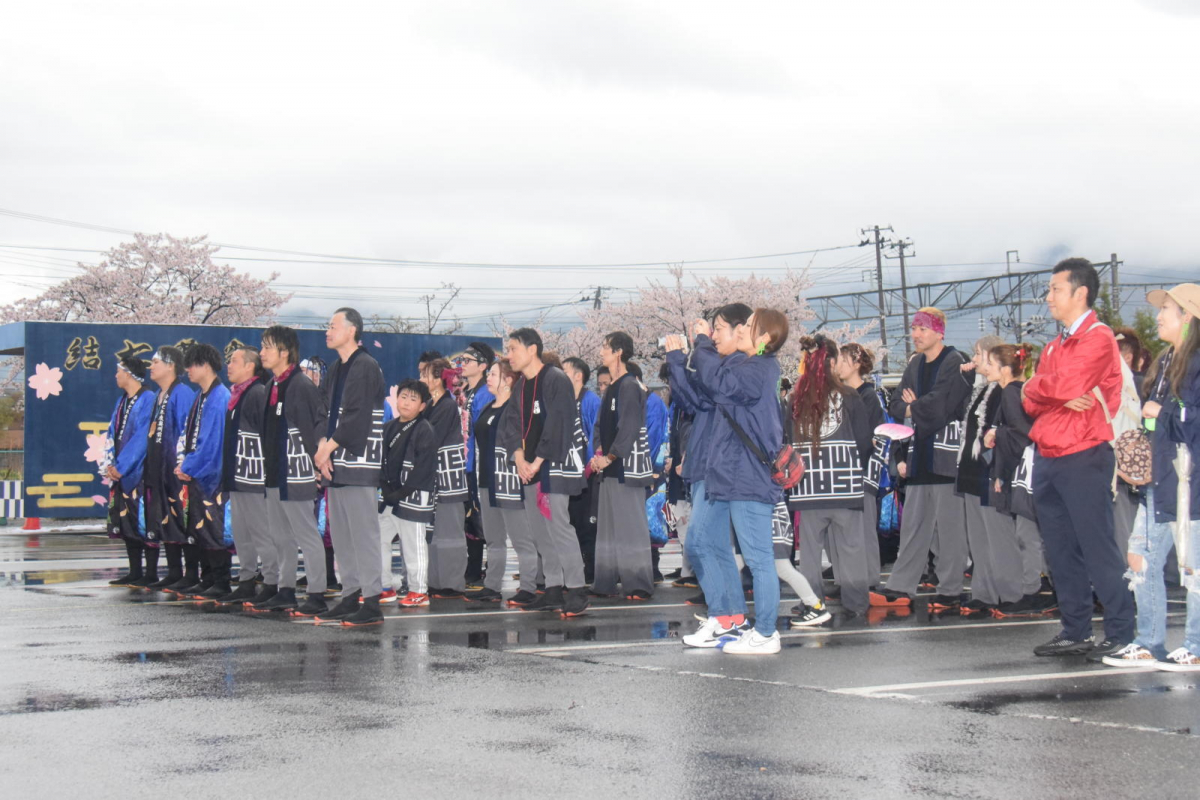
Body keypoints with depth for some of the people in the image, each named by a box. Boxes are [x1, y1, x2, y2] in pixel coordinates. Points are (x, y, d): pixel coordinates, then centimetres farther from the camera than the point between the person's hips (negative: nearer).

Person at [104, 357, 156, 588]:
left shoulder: (148, 399, -11)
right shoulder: (122, 401, 15)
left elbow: (142, 438, -17)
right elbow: (113, 435, 14)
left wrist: (121, 467, -16)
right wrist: (111, 465, 0)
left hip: (140, 472, -9)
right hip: (121, 472, 9)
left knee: (144, 523, -6)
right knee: (127, 524, 10)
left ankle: (151, 575, -2)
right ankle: (135, 573, 16)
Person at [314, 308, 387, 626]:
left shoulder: (366, 367, -9)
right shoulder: (335, 370, 18)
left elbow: (357, 417, -16)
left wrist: (329, 446, -13)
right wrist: (323, 447, 2)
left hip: (358, 462, -9)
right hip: (335, 464, 9)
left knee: (363, 531, -9)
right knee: (340, 533, 10)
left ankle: (371, 603, -9)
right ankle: (350, 596, 16)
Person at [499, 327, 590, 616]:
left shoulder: (556, 380, -10)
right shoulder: (519, 386, 14)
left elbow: (557, 425, -16)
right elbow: (513, 424, 13)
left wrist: (538, 462, -16)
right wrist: (519, 458, -2)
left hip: (555, 462, -8)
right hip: (530, 466, 8)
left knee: (557, 523, -14)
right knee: (538, 527, 8)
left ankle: (576, 589, -9)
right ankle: (554, 590, 14)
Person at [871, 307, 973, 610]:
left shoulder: (954, 362, -7)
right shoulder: (915, 364, 16)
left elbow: (940, 404, -17)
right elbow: (897, 405, 12)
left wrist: (913, 408, -1)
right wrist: (919, 409, -7)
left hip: (946, 454, -7)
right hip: (920, 454, 7)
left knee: (948, 523, -3)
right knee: (913, 523, 7)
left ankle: (951, 591, 2)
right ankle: (900, 588, 8)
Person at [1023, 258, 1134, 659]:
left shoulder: (1098, 338, -8)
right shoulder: (1054, 346, 19)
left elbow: (1068, 384, -22)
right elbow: (1031, 401, 10)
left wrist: (1036, 387, -3)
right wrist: (1061, 396, -10)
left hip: (1083, 457, -8)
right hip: (1048, 457, 9)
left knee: (1098, 550, -7)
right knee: (1060, 551, 11)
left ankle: (1121, 634, -3)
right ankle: (1075, 632, 18)